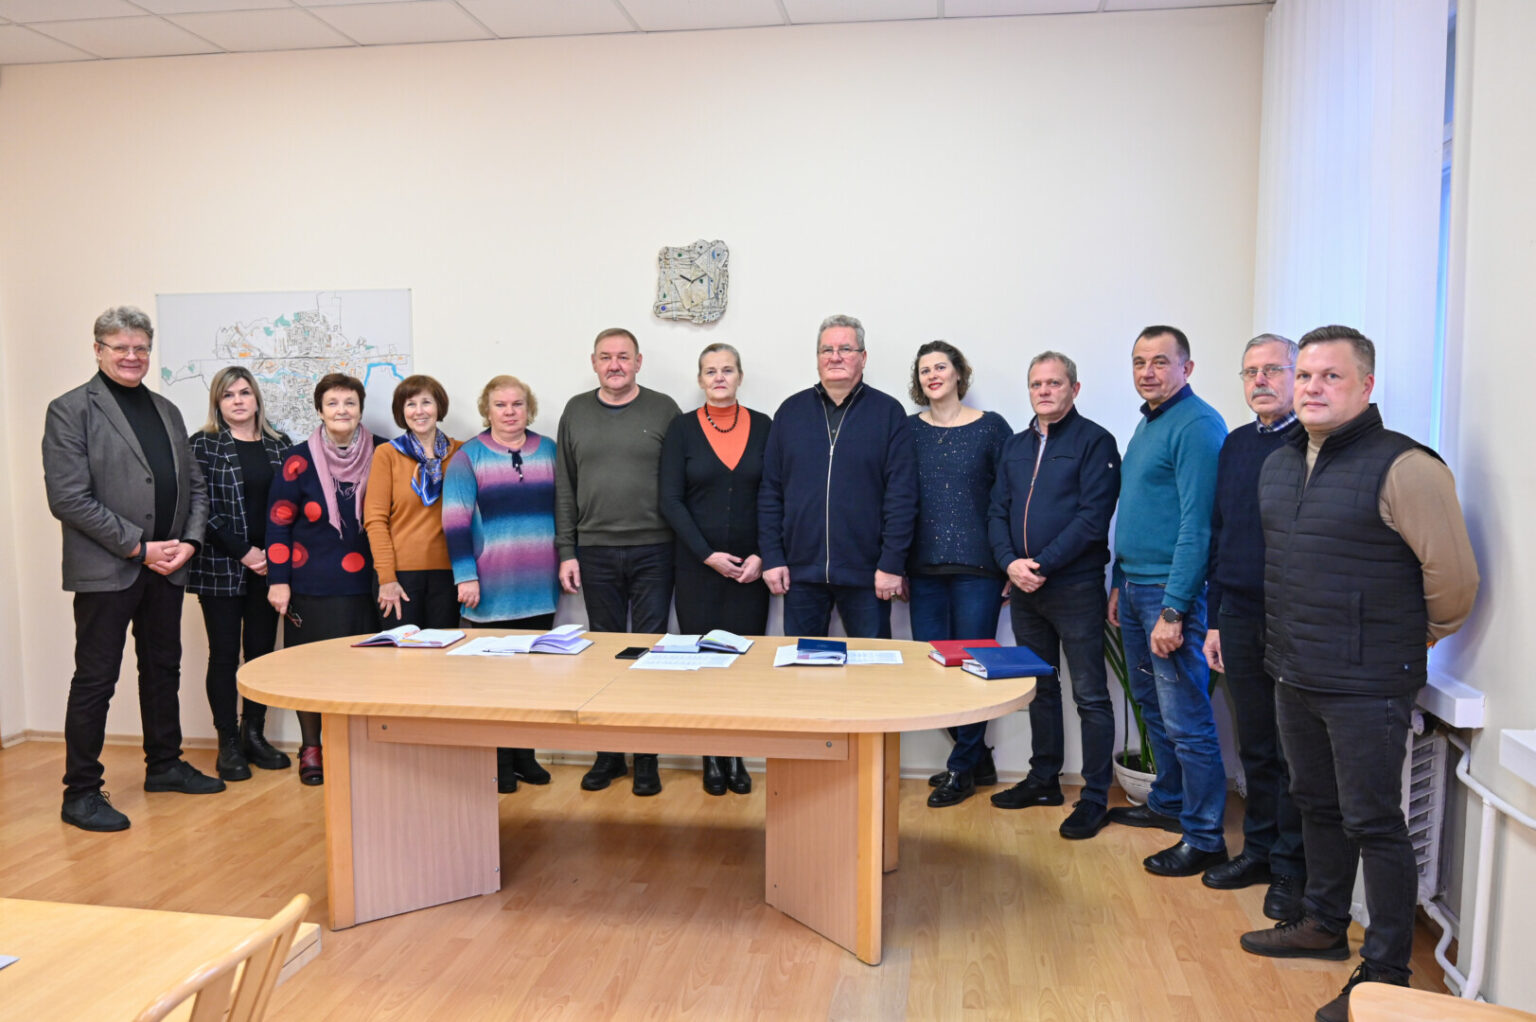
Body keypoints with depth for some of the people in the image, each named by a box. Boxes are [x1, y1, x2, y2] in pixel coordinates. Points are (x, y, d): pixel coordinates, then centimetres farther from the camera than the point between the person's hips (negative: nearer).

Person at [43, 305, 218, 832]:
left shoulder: (166, 410, 14)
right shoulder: (70, 410, -6)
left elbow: (194, 484, 14)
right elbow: (69, 498, -14)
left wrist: (189, 541, -3)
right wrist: (138, 547, -15)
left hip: (166, 567, 6)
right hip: (105, 570, -6)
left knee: (163, 669, 16)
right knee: (95, 680, 2)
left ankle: (164, 765, 31)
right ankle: (81, 793, 13)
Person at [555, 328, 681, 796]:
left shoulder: (663, 409, 2)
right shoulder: (577, 411, 9)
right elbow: (564, 488, 10)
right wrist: (567, 552, 4)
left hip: (653, 551, -2)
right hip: (596, 551, 2)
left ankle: (646, 756, 13)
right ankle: (608, 752, 21)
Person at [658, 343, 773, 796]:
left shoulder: (763, 427, 5)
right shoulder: (682, 429, 2)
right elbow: (671, 500, -2)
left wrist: (762, 556, -7)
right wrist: (708, 555, -10)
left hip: (750, 566, 1)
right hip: (698, 565, -1)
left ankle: (735, 756, 13)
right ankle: (711, 758, 13)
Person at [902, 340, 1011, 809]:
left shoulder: (991, 427, 1)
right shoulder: (908, 429, 8)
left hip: (977, 568, -3)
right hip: (924, 570, 3)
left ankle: (962, 769, 17)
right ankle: (979, 759, 23)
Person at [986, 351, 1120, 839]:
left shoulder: (1094, 441, -6)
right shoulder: (1016, 445, 14)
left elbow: (1092, 518, -15)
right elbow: (997, 512, 10)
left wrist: (1042, 565, -18)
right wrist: (1011, 563, -7)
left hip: (1074, 586, -6)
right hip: (1023, 588, 7)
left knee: (1090, 695, 0)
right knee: (1039, 687, 17)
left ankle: (1094, 798, 9)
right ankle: (1044, 780, 30)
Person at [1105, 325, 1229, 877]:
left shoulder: (1197, 426, -14)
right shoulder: (1146, 424, 16)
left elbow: (1197, 524, -20)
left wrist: (1174, 610, -22)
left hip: (1172, 593, -9)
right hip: (1135, 588, 9)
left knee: (1186, 722, -3)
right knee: (1153, 707, 19)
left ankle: (1204, 837, 8)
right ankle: (1168, 803, 34)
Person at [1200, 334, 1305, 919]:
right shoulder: (1235, 445, 12)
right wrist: (1215, 619, 14)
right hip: (1241, 618, 6)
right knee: (1255, 746, 15)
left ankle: (1290, 868, 17)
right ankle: (1259, 848, 29)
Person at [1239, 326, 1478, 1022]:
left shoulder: (1402, 467, -16)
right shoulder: (1278, 464, 8)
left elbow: (1453, 573, -13)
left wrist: (1421, 636, 1)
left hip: (1366, 685, -7)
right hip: (1293, 676, 8)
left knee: (1373, 823, 2)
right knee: (1317, 806, 20)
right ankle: (1323, 924, 38)